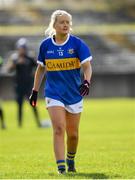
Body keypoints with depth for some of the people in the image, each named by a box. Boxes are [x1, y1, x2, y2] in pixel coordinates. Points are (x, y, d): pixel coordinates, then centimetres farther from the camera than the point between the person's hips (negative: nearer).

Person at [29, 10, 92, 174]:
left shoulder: (77, 43, -6)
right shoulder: (45, 45, 0)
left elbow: (87, 66, -12)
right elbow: (41, 68, 13)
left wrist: (86, 82, -32)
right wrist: (35, 91, 14)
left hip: (74, 94, 0)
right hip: (54, 94, 0)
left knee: (73, 134, 9)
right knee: (59, 129, -17)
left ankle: (71, 160, 38)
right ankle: (60, 167, -19)